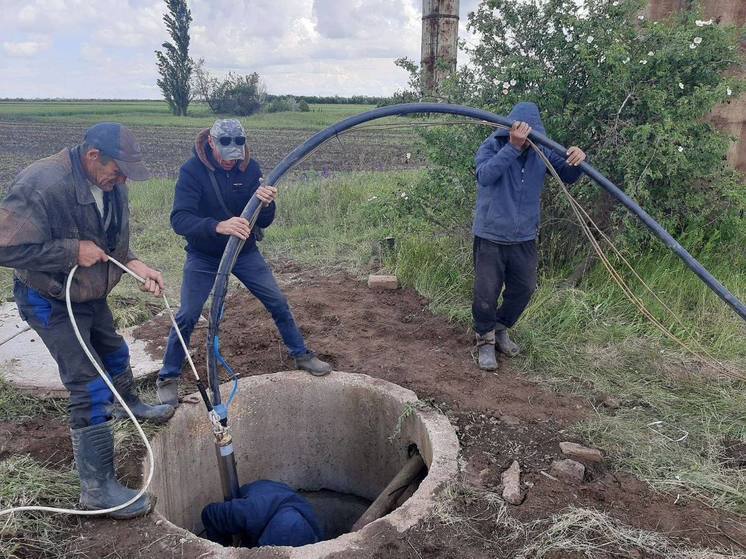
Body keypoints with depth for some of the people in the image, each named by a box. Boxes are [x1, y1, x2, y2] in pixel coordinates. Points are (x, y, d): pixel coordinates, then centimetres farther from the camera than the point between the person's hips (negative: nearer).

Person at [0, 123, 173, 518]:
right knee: (90, 389, -11)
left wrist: (134, 265, -11)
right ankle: (97, 486, 0)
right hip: (50, 303, -8)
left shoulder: (111, 185, -6)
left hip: (91, 294, 8)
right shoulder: (40, 185, -31)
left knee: (115, 355, 27)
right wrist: (73, 250, -30)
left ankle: (131, 404, 57)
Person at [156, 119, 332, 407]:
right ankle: (168, 378, 15)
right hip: (204, 257, -3)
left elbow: (264, 222, -11)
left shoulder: (250, 168, -11)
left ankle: (301, 354, 23)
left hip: (245, 252, 3)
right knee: (187, 316, -5)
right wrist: (218, 226, -51)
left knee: (278, 303, 3)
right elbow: (179, 218, -32)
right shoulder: (192, 170, -20)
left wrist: (265, 204, -35)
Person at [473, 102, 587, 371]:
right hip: (491, 236, -4)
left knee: (524, 289, 14)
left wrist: (576, 159, -23)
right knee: (486, 292, 0)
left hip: (524, 237, 5)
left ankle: (500, 329, 38)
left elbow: (568, 175, 0)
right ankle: (485, 341, 21)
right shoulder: (492, 146, -11)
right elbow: (484, 175, -30)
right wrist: (512, 147, -40)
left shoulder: (542, 151, 0)